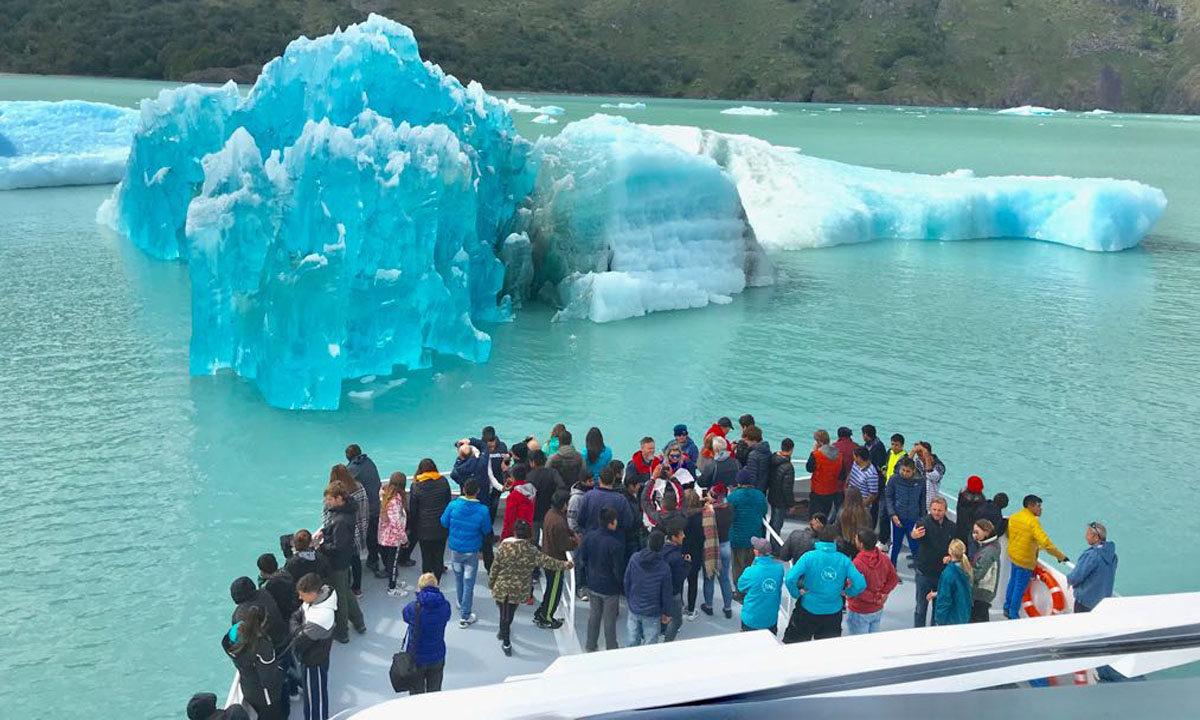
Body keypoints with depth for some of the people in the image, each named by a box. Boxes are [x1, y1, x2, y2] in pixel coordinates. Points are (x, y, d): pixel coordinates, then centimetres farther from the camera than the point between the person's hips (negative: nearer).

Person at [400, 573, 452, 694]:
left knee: (416, 693, 17)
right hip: (437, 657, 2)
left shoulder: (413, 608, -23)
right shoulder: (445, 606, -17)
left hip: (416, 658, -2)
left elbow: (404, 614, -1)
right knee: (434, 692, 20)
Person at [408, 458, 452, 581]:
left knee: (426, 558, 9)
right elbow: (449, 503, 5)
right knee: (439, 557, 10)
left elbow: (413, 510, -4)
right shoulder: (443, 482, -3)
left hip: (424, 529, -2)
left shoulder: (416, 485, -10)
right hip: (441, 528, 2)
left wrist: (411, 529, 8)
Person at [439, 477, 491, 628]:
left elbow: (443, 523, -3)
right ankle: (465, 617, 14)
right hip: (472, 551, -2)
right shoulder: (482, 510, -21)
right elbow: (487, 532, -8)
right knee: (468, 583, 8)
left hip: (455, 549, 2)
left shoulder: (453, 505, -18)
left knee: (458, 578, 25)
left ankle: (460, 605, 45)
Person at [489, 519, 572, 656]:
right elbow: (547, 561, -14)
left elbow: (495, 567, -8)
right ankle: (505, 632, 45)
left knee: (504, 613, 12)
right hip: (518, 589, 1)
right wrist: (565, 565, -2)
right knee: (510, 613, 23)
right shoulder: (531, 550, -15)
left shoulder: (504, 546, -16)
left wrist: (490, 583, 6)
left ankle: (506, 644, 15)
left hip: (502, 587, -1)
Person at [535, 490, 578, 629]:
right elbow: (564, 545, -25)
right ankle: (546, 619, 21)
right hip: (555, 560, -10)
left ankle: (540, 614, 35)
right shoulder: (558, 522, -31)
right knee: (554, 590, 8)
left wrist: (572, 533, 0)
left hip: (548, 556, 10)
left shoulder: (551, 513, 0)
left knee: (552, 588, 24)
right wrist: (576, 542, -9)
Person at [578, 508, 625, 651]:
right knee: (609, 620, 10)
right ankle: (611, 649, 23)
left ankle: (590, 646, 33)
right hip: (610, 588, -5)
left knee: (593, 615, 21)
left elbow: (582, 558, 2)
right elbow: (618, 569, -20)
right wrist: (620, 582, -2)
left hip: (592, 585, 5)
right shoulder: (615, 544, -27)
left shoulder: (589, 536, -10)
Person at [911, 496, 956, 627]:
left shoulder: (951, 527, -2)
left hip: (943, 573, 4)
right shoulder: (924, 522, -17)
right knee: (921, 607, 6)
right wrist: (914, 535, -63)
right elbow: (917, 530, -40)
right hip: (924, 573, -4)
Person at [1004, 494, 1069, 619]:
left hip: (1013, 556, 8)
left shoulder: (1013, 517, 0)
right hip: (1025, 560, -8)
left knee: (1013, 582, 25)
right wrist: (1060, 556, -25)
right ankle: (1013, 615, 15)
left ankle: (1007, 608, 37)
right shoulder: (1033, 521, -24)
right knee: (1020, 588, 5)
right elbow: (1045, 542, -31)